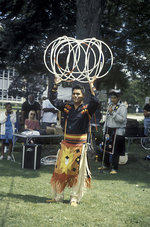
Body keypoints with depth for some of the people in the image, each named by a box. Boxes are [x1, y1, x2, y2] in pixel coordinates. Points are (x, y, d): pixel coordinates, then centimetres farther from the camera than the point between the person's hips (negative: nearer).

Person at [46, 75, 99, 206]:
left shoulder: (87, 109, -3)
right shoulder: (67, 108, 10)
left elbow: (95, 102, -21)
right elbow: (54, 100, 12)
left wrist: (92, 86, -21)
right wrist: (56, 85, 4)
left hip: (79, 145, -4)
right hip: (66, 144, 4)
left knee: (77, 172, 3)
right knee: (60, 170, 7)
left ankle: (75, 198, 13)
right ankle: (58, 197, 18)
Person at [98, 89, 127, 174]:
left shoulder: (122, 107, -8)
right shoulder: (110, 105, 15)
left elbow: (122, 119, -19)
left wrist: (112, 113, -23)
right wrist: (104, 129, 19)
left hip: (117, 131, -7)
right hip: (109, 130, 7)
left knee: (115, 151, -5)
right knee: (106, 148, 12)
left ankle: (115, 168, 4)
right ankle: (106, 165, 27)